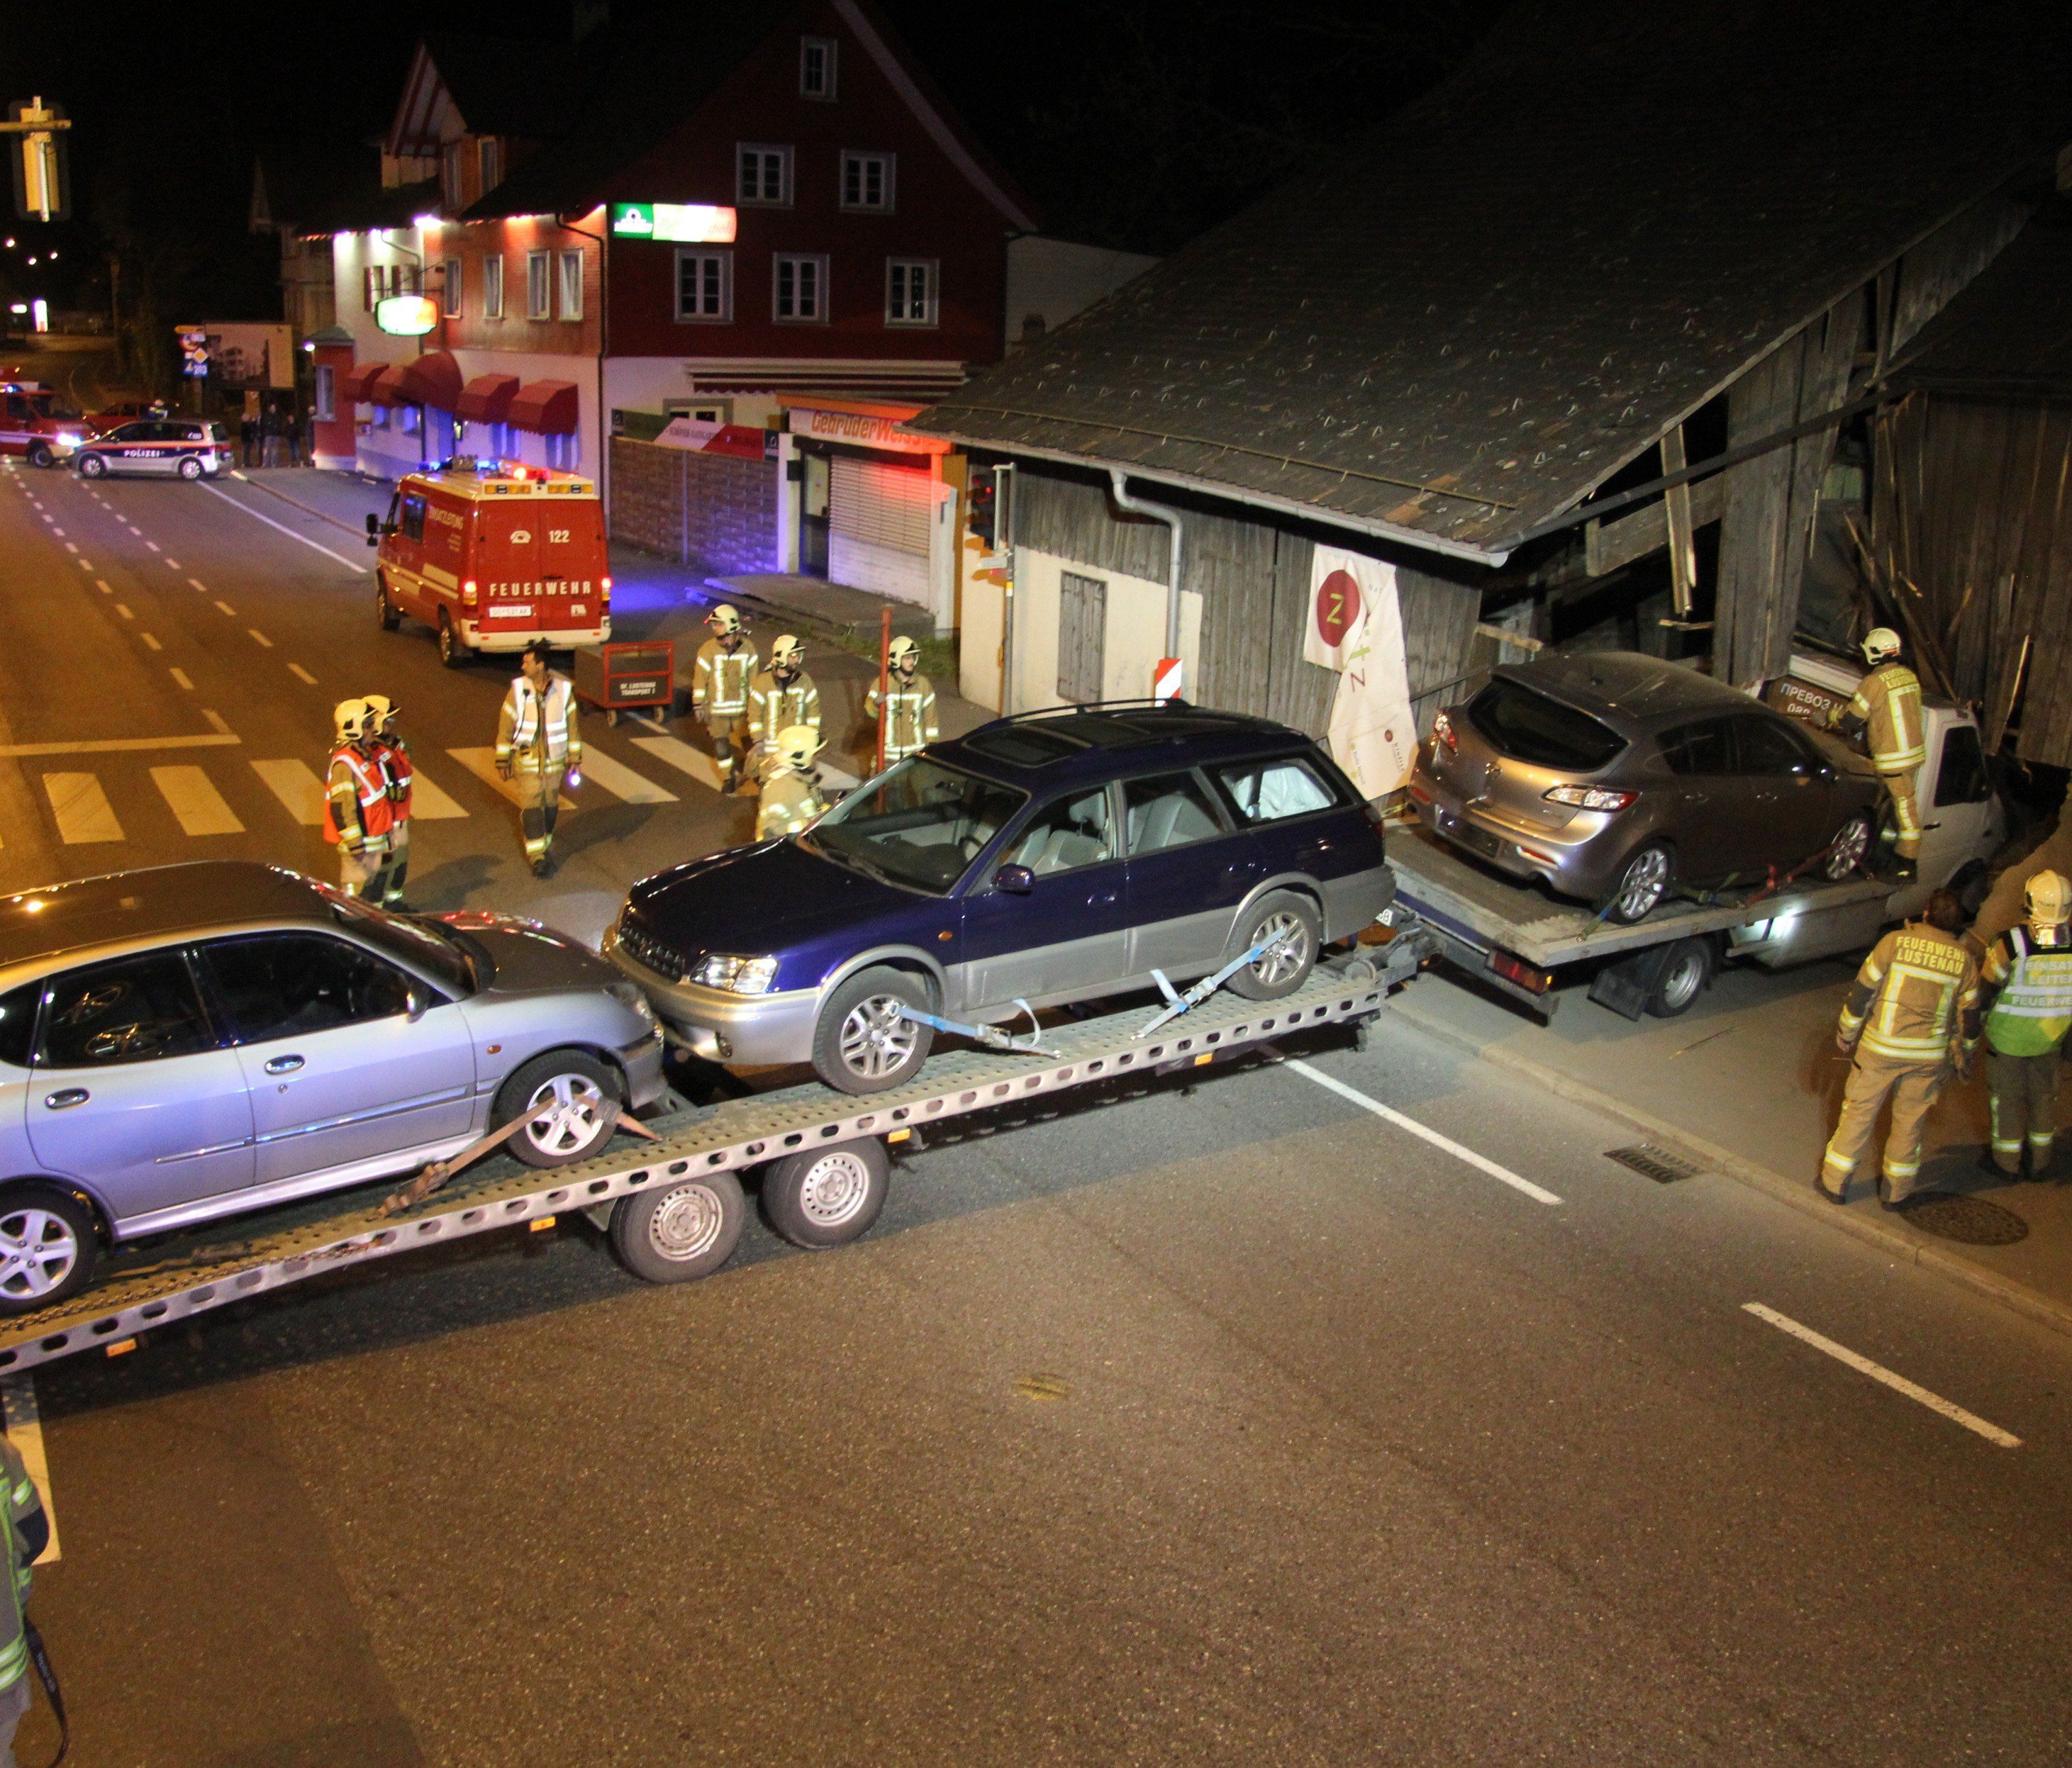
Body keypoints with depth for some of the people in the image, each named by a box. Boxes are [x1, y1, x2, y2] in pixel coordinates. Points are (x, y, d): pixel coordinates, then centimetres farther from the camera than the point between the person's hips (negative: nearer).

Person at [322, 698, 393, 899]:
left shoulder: (363, 755, 8)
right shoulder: (344, 763, -23)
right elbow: (341, 807, -25)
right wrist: (355, 843, -24)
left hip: (373, 836, 10)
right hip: (358, 840, -10)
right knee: (356, 885, -1)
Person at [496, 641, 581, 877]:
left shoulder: (563, 690, -6)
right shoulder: (518, 690, -9)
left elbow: (571, 725, 4)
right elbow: (505, 726, -2)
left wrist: (574, 757, 6)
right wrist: (503, 760, -1)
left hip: (554, 761, 2)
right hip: (527, 759, -2)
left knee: (550, 806, 12)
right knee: (531, 806, -6)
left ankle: (546, 848, 30)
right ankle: (536, 856, -2)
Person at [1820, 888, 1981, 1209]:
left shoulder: (1897, 941, -11)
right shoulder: (1965, 959, -3)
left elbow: (1863, 990, -8)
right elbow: (1968, 1014, 3)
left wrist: (1846, 1033, 5)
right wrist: (1963, 1053, 19)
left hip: (1881, 1048, -2)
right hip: (1929, 1055, 2)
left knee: (1860, 1112, 10)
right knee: (1910, 1121, 17)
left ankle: (1835, 1183, 18)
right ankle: (1895, 1192, 25)